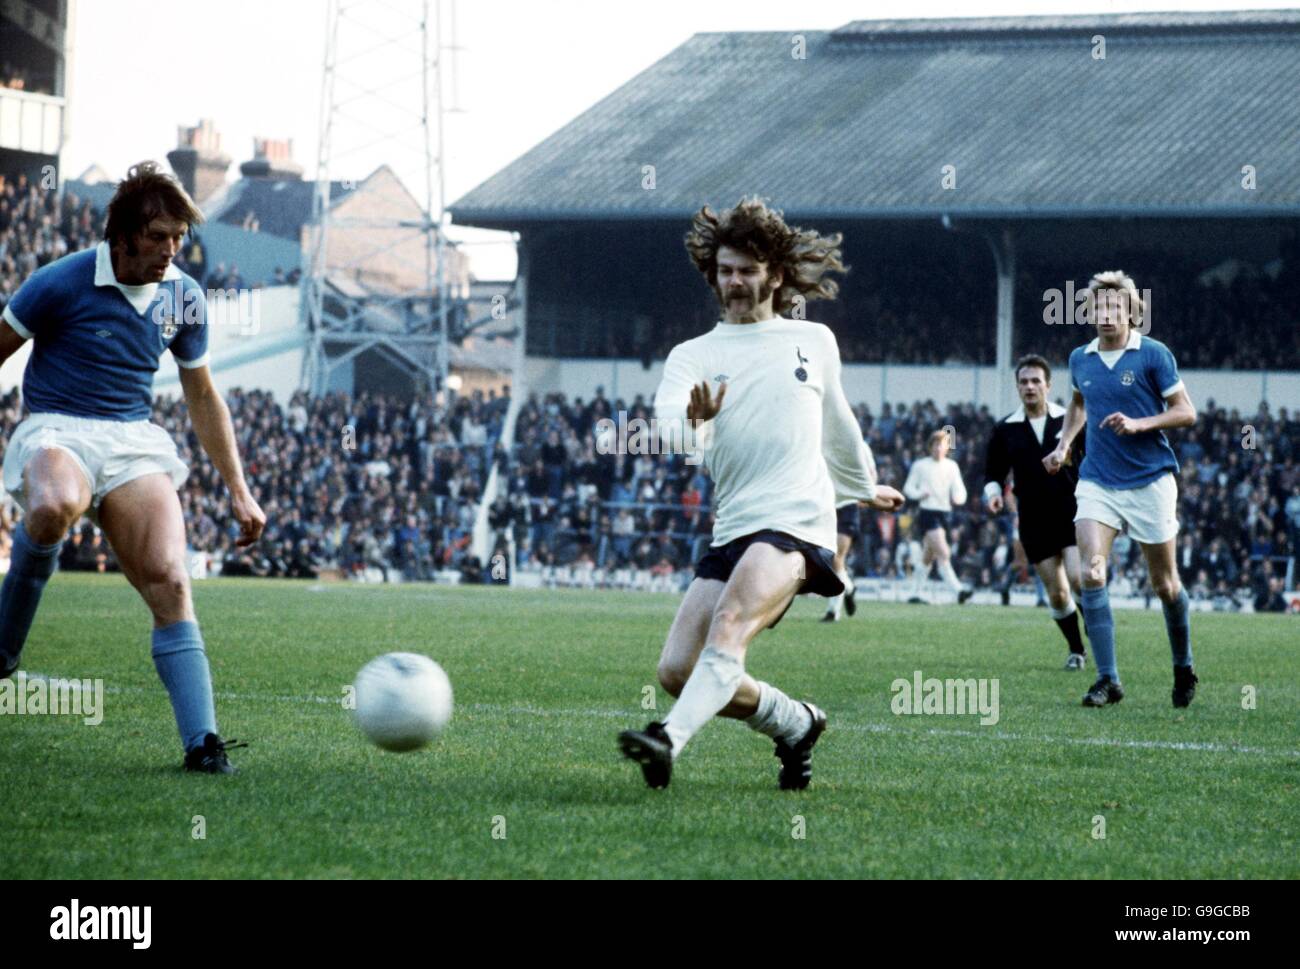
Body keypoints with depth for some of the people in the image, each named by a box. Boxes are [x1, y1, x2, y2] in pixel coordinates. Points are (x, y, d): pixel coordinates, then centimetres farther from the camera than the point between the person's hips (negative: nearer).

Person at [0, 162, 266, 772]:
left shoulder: (183, 298, 8)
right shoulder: (62, 282, -7)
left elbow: (203, 398, 21)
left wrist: (238, 490, 18)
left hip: (135, 442, 4)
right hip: (56, 429, -4)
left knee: (169, 581, -19)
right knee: (56, 507, -42)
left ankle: (201, 740, -20)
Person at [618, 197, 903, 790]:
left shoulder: (816, 342, 14)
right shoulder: (693, 356, 11)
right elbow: (669, 425, -9)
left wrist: (864, 489, 43)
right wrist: (694, 423, -32)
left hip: (796, 523, -3)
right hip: (731, 532, 3)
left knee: (729, 625, -29)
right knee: (677, 669, -7)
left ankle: (671, 740, -48)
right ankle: (796, 724, 15)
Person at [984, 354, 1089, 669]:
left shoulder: (1070, 421, -1)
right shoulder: (1005, 430, 3)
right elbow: (993, 473, 11)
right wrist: (993, 492, -9)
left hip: (1072, 513, -2)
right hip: (1034, 521, 2)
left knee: (1078, 579, -19)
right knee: (1057, 593, 2)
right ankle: (1077, 650, 17)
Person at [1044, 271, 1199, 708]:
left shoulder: (1153, 354, -7)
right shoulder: (1080, 359, 7)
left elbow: (1186, 412, -5)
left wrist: (1140, 424, -19)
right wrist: (1063, 445, 15)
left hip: (1151, 480, -3)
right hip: (1098, 482, 3)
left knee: (1164, 583, 6)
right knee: (1091, 573, -16)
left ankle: (1183, 668, 29)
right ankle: (1107, 679, -14)